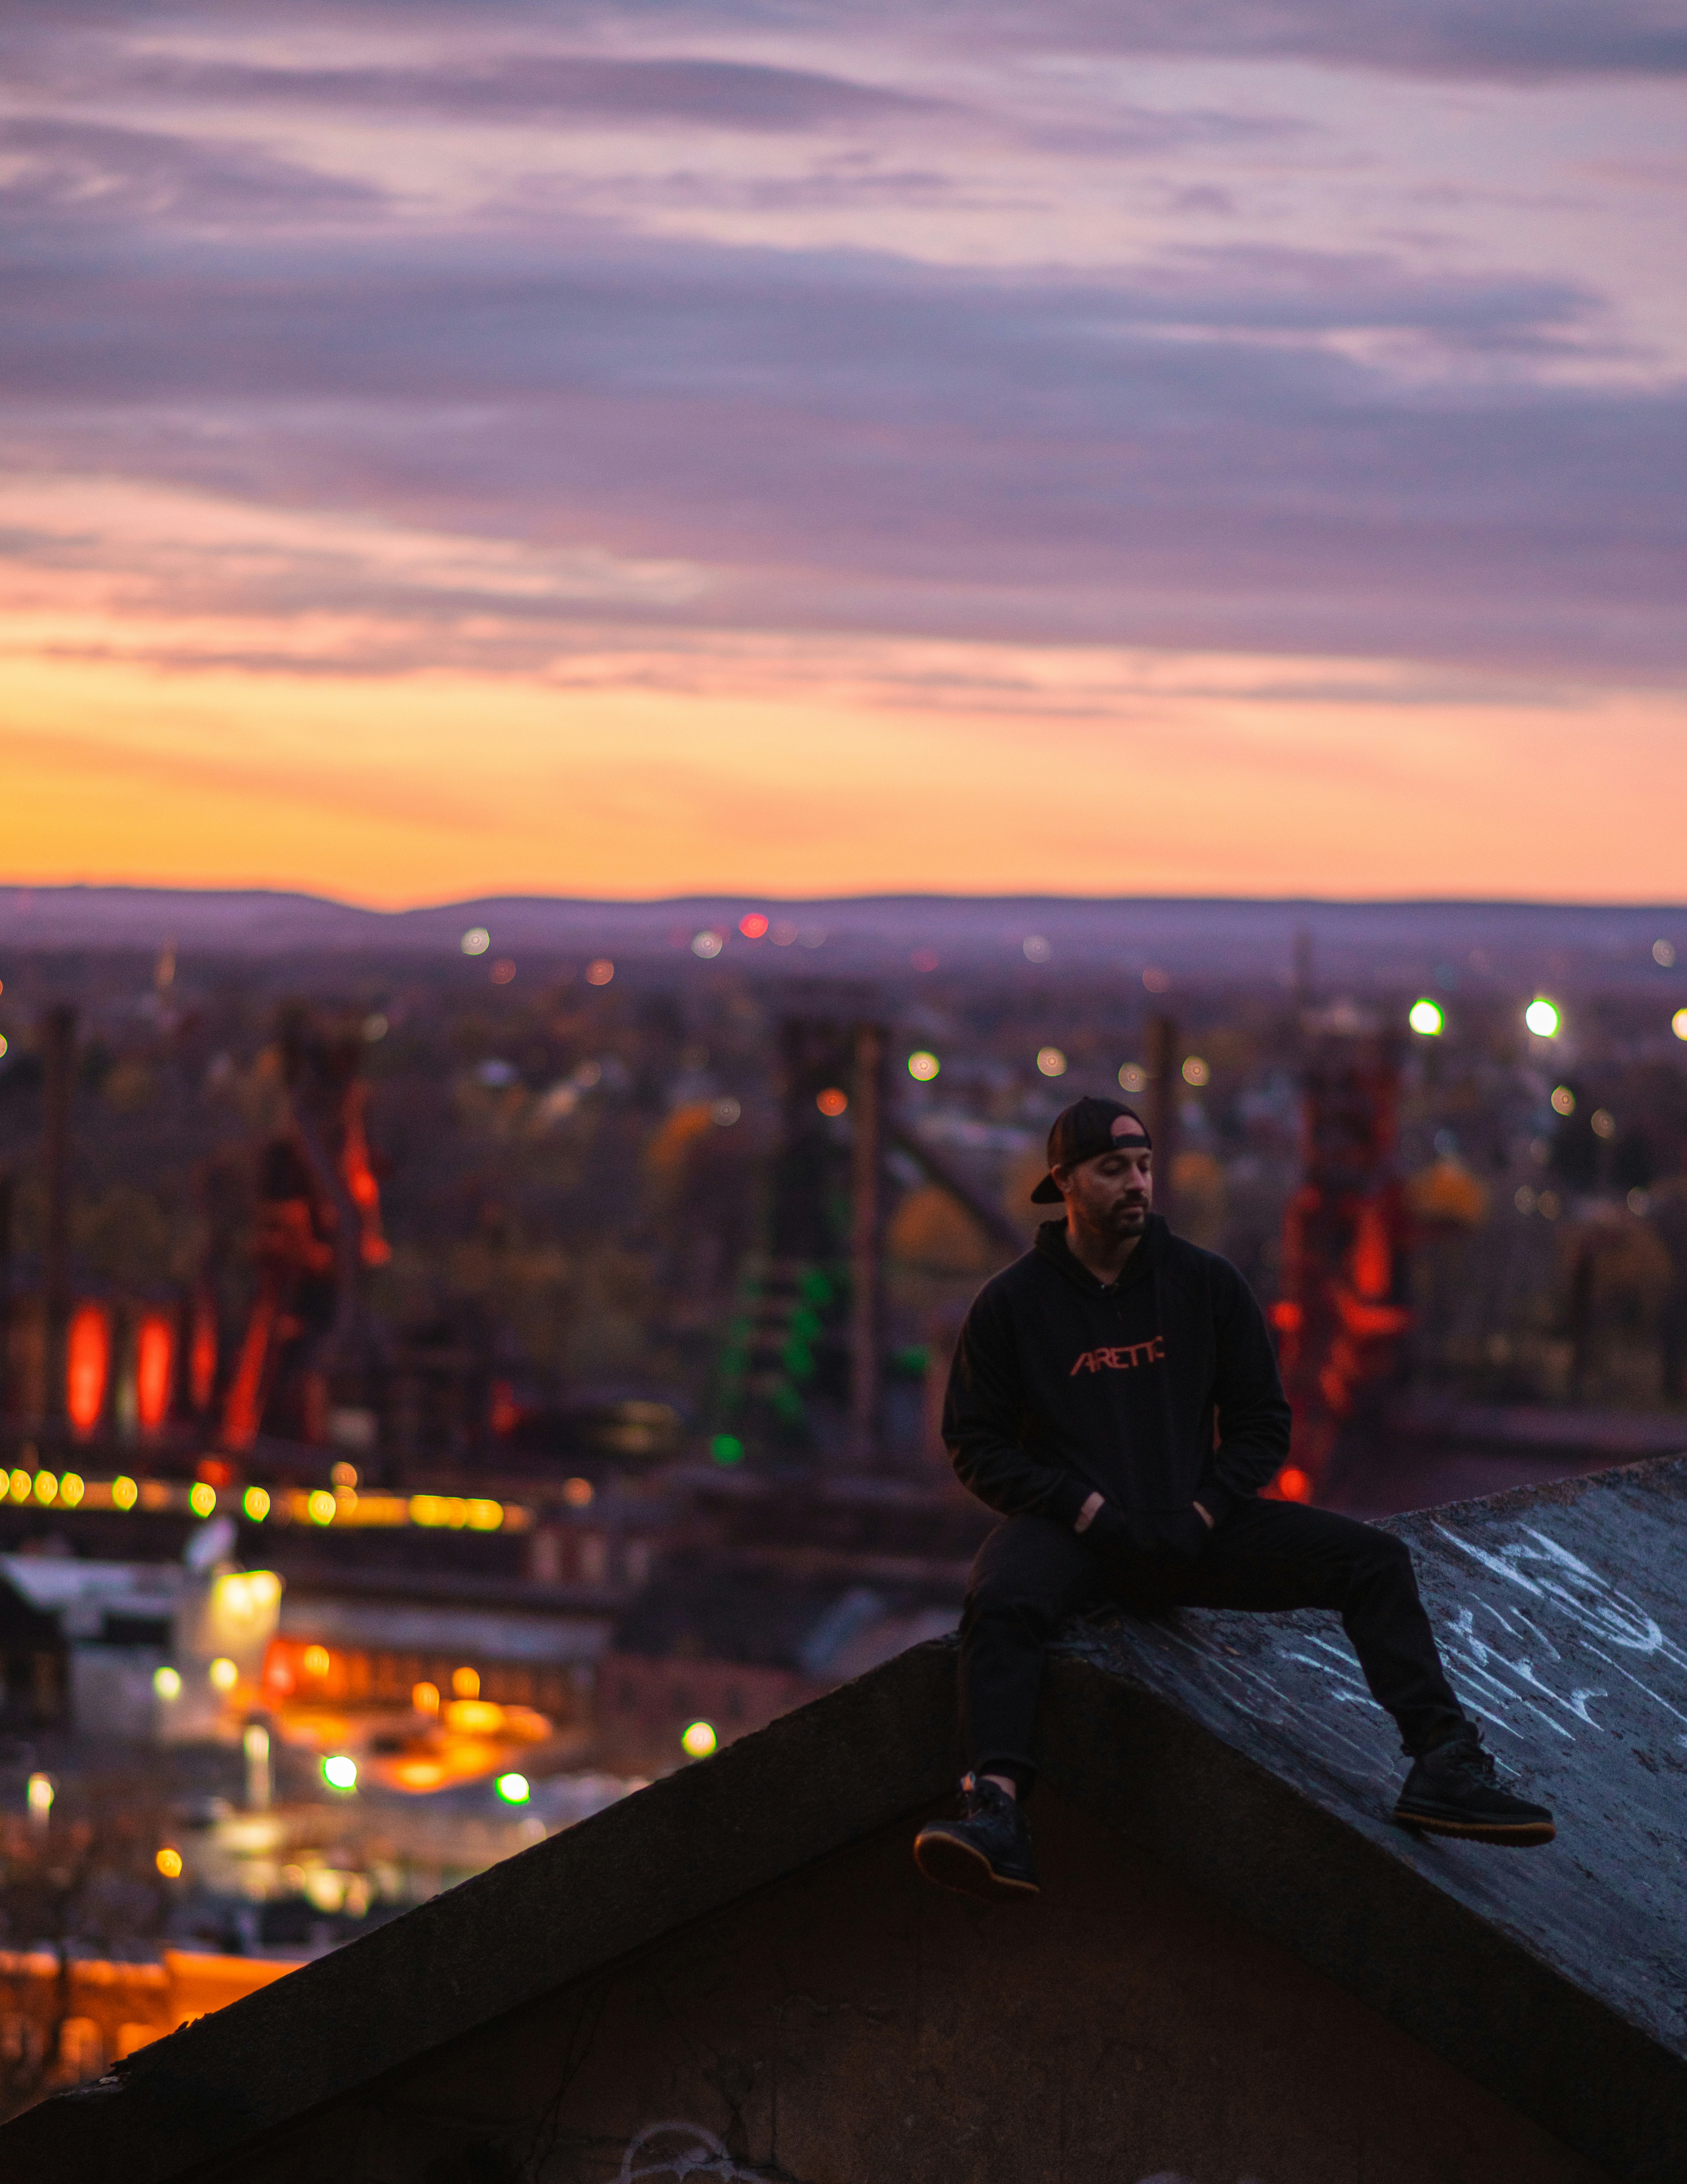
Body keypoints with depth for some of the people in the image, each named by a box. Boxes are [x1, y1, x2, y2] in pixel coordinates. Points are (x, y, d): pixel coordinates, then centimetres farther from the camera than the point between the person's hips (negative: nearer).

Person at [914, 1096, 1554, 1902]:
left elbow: (1262, 1424, 12)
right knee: (1000, 1602, -38)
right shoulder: (1013, 1303, 2)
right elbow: (977, 1443, 1)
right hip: (1070, 1529, -3)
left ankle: (1442, 1765, -23)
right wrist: (1089, 1509, -12)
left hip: (1195, 1525, 3)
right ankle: (996, 1811, -52)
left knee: (1375, 1561, -14)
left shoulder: (1207, 1283, 8)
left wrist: (1202, 1514, -6)